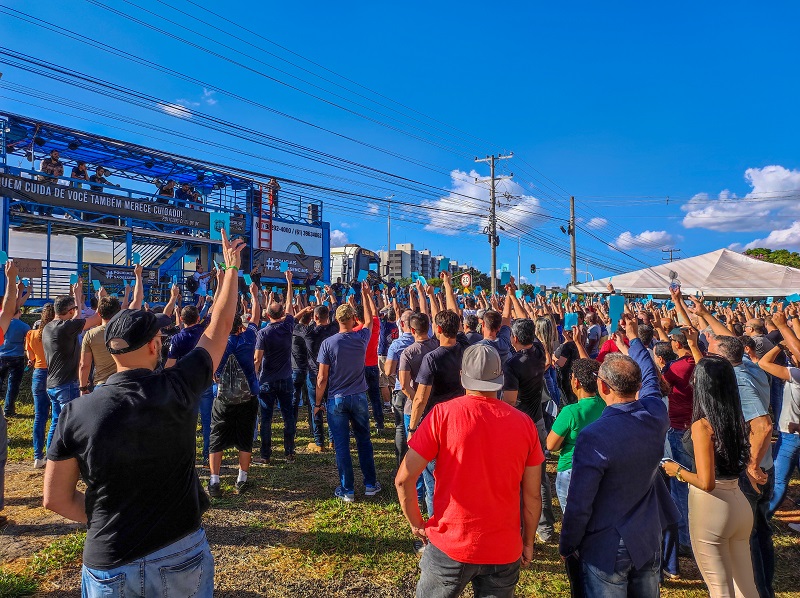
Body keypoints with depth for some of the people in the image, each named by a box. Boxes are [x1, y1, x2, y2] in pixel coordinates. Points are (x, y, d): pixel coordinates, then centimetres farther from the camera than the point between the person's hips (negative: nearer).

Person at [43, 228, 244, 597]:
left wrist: (104, 524, 10)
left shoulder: (77, 412, -12)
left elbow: (56, 498, -4)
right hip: (183, 556, 0)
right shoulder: (176, 390, -16)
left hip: (110, 567, 1)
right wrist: (232, 267, 7)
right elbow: (220, 326, -4)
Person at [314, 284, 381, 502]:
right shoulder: (361, 339, -6)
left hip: (336, 400, -2)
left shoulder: (328, 343, -11)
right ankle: (370, 484, 24)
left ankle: (347, 490, 14)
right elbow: (369, 320, 17)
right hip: (359, 398, 2)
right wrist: (365, 294, 26)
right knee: (364, 441, 16)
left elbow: (322, 378, -10)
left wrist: (318, 403, 2)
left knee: (341, 445, 6)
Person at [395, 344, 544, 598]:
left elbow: (404, 479, -14)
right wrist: (528, 542, 14)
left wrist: (416, 524, 1)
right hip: (505, 551, 2)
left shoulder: (442, 414, -14)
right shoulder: (524, 423, -7)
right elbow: (532, 495, -1)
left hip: (450, 546, -2)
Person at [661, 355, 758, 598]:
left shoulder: (702, 425, -20)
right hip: (740, 504, 7)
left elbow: (706, 483, -25)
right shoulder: (737, 419, 0)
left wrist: (678, 471, -4)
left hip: (711, 509, -7)